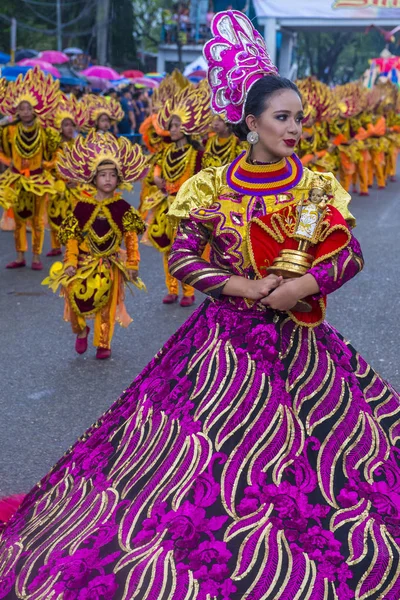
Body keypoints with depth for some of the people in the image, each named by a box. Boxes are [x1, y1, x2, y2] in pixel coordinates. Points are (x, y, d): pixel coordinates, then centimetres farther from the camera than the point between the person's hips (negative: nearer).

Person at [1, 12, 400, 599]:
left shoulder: (317, 186, 0)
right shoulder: (214, 187, -3)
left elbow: (351, 254, 0)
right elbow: (183, 256, -1)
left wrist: (305, 283, -17)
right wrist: (235, 285, -15)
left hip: (300, 341, 1)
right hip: (226, 338, -1)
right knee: (207, 453, 4)